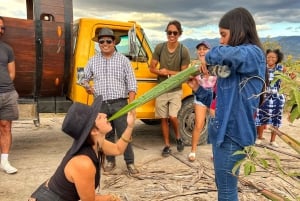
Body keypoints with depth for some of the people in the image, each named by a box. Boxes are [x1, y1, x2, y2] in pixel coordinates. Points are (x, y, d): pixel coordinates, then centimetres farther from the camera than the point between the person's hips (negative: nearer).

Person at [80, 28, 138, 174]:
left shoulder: (123, 60, 3)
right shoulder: (93, 61, 11)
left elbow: (131, 83, 0)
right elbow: (84, 78, 23)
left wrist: (131, 103, -10)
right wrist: (87, 86, -1)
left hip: (119, 103, -3)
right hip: (101, 104, 3)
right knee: (106, 134, 11)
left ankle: (130, 162, 10)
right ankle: (110, 161, 25)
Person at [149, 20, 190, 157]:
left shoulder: (184, 51, -11)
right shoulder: (159, 48, -4)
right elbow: (152, 68, 0)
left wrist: (168, 72, -18)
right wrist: (160, 72, -20)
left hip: (176, 90, -2)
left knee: (173, 117, -13)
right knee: (163, 118, 8)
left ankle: (178, 137, 18)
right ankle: (167, 145, 23)